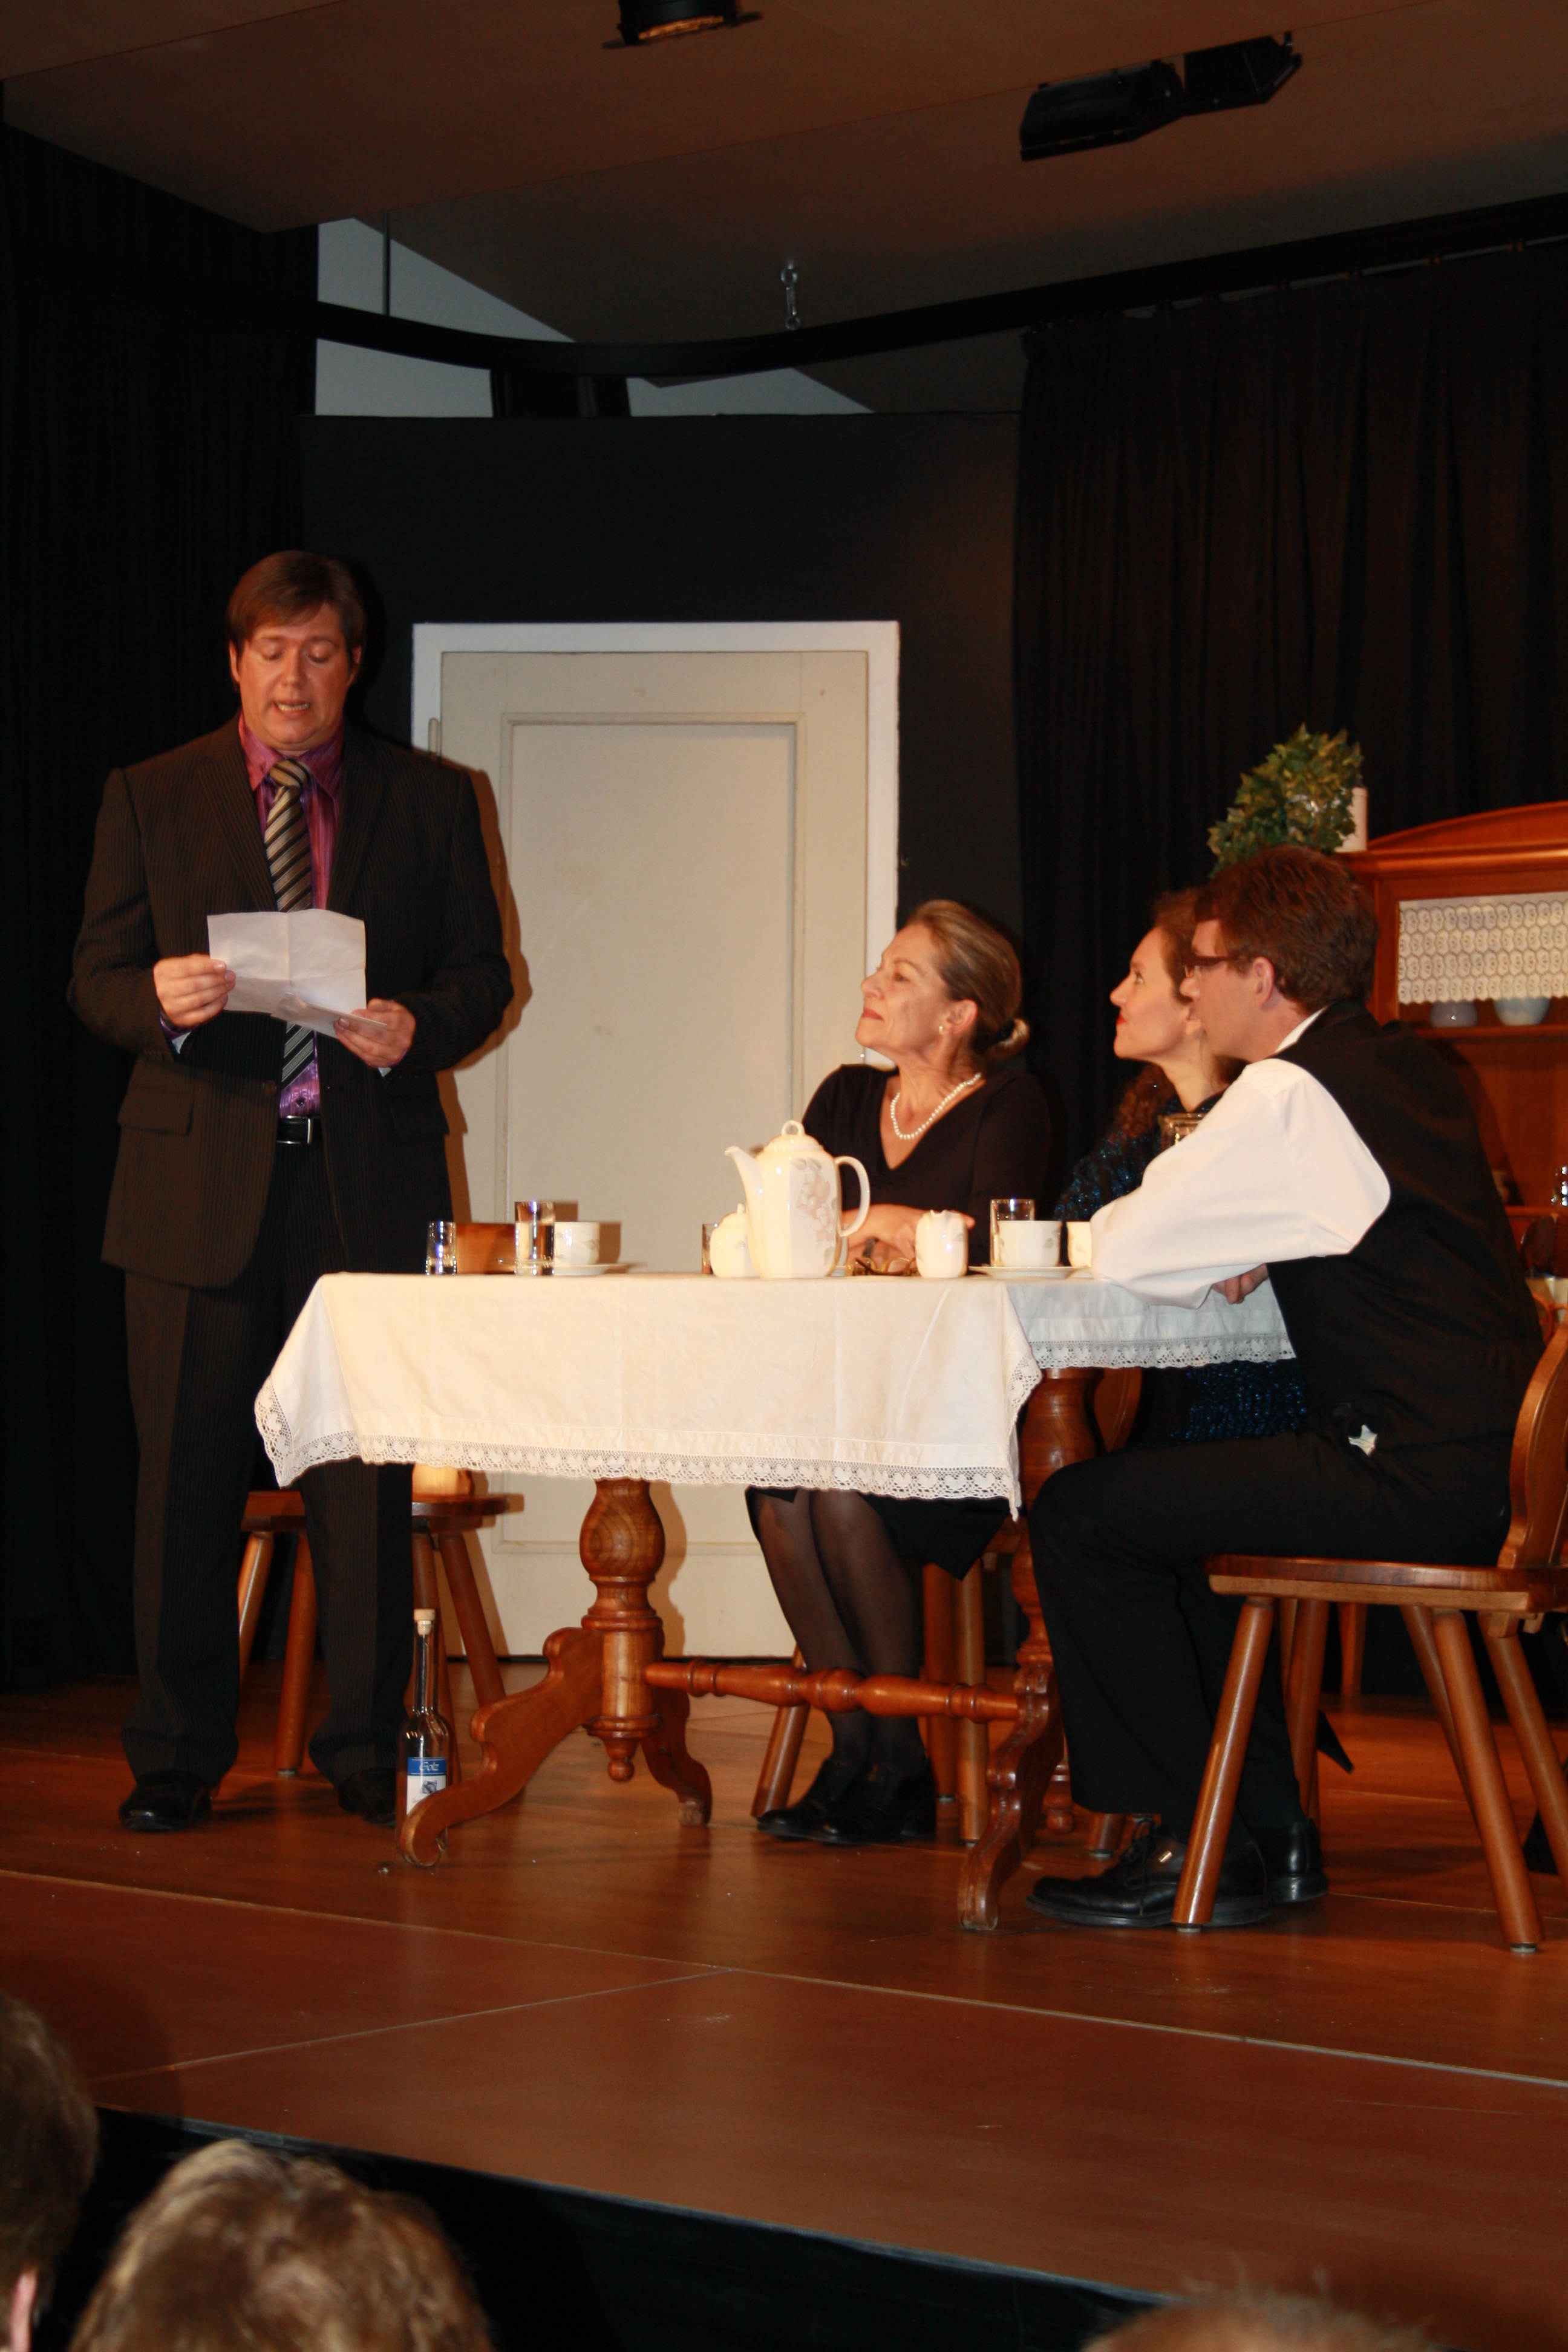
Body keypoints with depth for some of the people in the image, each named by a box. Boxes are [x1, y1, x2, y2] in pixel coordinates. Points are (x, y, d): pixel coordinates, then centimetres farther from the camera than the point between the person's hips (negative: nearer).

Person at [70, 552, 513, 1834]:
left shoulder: (432, 801, 10)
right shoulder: (150, 799, 9)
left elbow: (484, 974, 11)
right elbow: (96, 978, 7)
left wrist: (419, 1027, -11)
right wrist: (161, 999, -15)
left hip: (371, 1178, 0)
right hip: (203, 1178, 0)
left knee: (367, 1473, 1)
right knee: (188, 1474, 1)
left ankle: (366, 1748, 11)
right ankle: (178, 1754, 10)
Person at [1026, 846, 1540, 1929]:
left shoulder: (1289, 1095, -13)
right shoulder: (1408, 1066, 14)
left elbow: (1124, 1251, -13)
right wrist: (1252, 1254, 9)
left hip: (1413, 1486, -10)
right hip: (1484, 1459, 10)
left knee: (1080, 1512, -5)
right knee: (1177, 1509, 27)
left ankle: (1199, 1847, 0)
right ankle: (1270, 1829, 27)